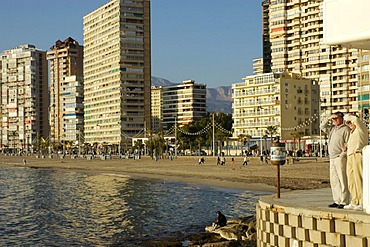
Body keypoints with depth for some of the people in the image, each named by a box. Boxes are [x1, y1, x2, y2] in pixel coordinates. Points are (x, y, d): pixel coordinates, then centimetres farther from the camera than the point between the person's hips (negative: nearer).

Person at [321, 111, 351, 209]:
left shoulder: (346, 129, -4)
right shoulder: (332, 128, 18)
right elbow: (322, 127, 27)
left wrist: (343, 155, -17)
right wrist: (328, 119, 14)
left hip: (340, 158, -8)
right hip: (332, 158, 8)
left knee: (343, 180, -8)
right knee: (334, 180, 8)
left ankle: (344, 202, -8)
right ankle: (337, 201, 13)